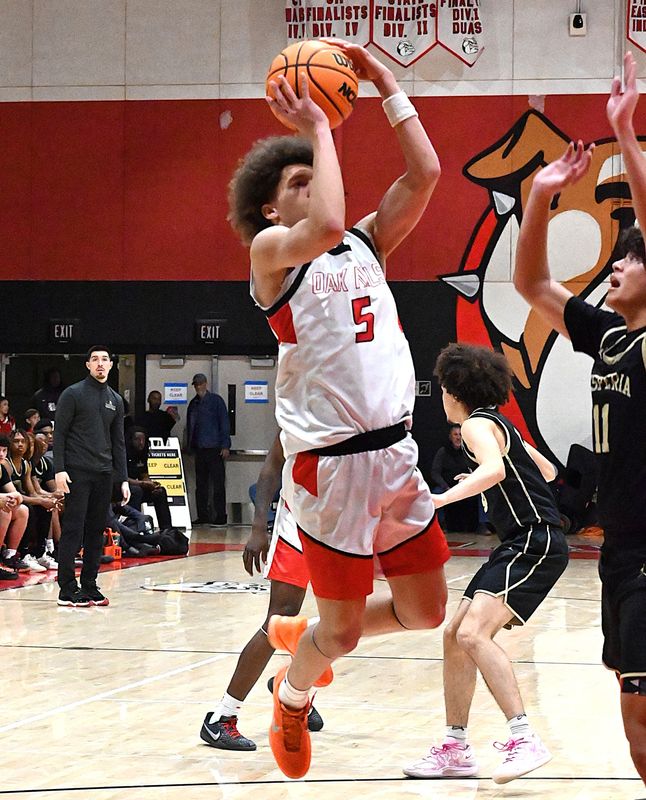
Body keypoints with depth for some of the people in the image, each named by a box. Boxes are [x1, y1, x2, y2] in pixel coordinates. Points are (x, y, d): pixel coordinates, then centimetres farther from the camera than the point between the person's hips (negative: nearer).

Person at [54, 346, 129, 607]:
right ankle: (67, 590, -5)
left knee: (96, 533, 6)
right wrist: (59, 470, -14)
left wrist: (123, 478, 11)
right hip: (77, 472, -6)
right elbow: (59, 434, -5)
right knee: (72, 530, -7)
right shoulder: (73, 394, -1)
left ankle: (89, 587, 12)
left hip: (104, 474, 6)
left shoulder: (115, 400, 15)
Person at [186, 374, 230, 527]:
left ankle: (221, 517, -7)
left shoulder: (216, 400, 0)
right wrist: (190, 445, 11)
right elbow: (190, 426, 19)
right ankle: (203, 516, 13)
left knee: (218, 483, -7)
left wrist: (225, 446, -10)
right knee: (200, 484, 7)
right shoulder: (193, 404, 15)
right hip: (199, 449, 6)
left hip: (215, 448, -6)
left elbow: (224, 423, -4)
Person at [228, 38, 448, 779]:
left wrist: (383, 81, 5)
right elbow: (324, 228, -26)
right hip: (330, 462, -6)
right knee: (342, 630, 3)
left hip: (397, 453, 6)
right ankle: (292, 698, 35)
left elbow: (425, 174, 4)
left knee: (426, 610, 13)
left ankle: (302, 634, 37)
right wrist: (319, 129, -14)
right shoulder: (271, 249, -4)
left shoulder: (369, 243, 15)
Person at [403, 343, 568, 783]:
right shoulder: (498, 424, 21)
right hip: (522, 544, 10)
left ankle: (525, 740, -31)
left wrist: (444, 498, -37)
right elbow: (547, 471, 31)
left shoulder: (478, 424, -8)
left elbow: (495, 468, -30)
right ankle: (456, 749, 16)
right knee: (456, 635, 10)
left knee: (474, 633, -24)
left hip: (536, 542, -10)